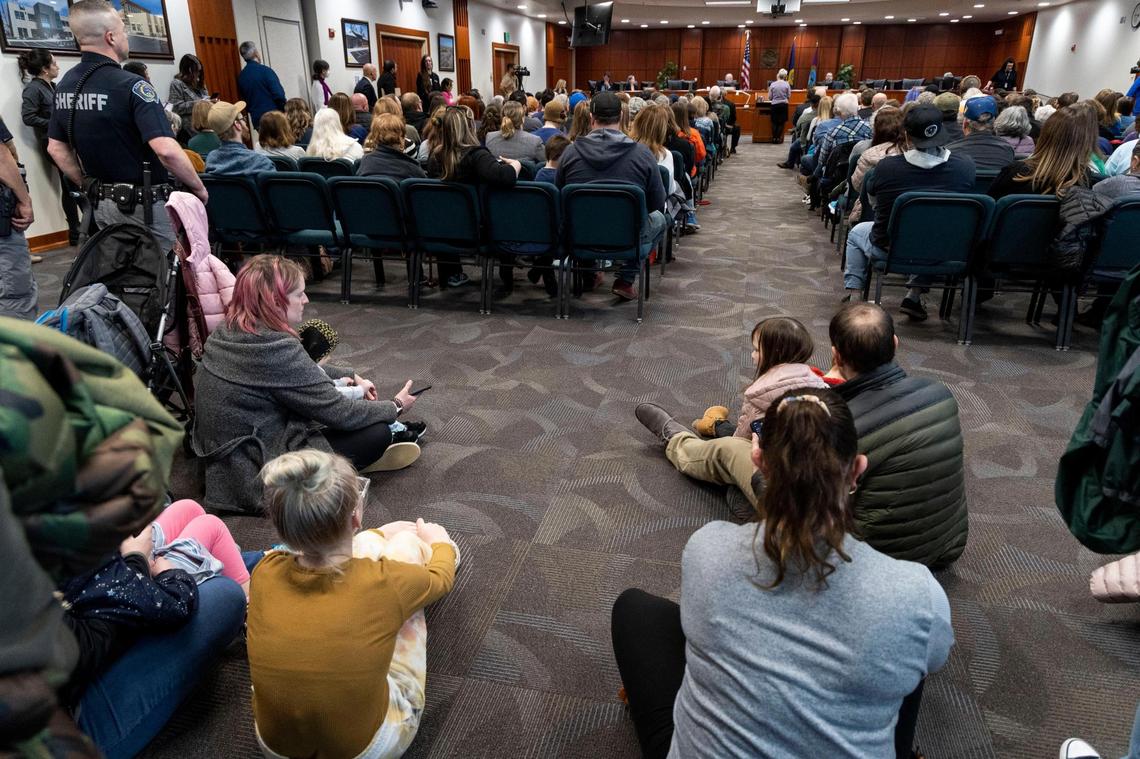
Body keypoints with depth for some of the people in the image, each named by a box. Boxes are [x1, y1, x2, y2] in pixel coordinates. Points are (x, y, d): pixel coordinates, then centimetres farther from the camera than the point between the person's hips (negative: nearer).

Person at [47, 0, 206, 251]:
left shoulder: (66, 84, 7)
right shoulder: (130, 86, -18)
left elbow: (56, 148, 13)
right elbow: (166, 150, -30)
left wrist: (91, 188, 19)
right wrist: (199, 188, -16)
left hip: (102, 203, 8)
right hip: (143, 204, -8)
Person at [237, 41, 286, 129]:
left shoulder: (241, 77, 8)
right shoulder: (265, 71, -11)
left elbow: (244, 99, 14)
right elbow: (279, 95, -15)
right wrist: (285, 112, -2)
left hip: (257, 120, 6)